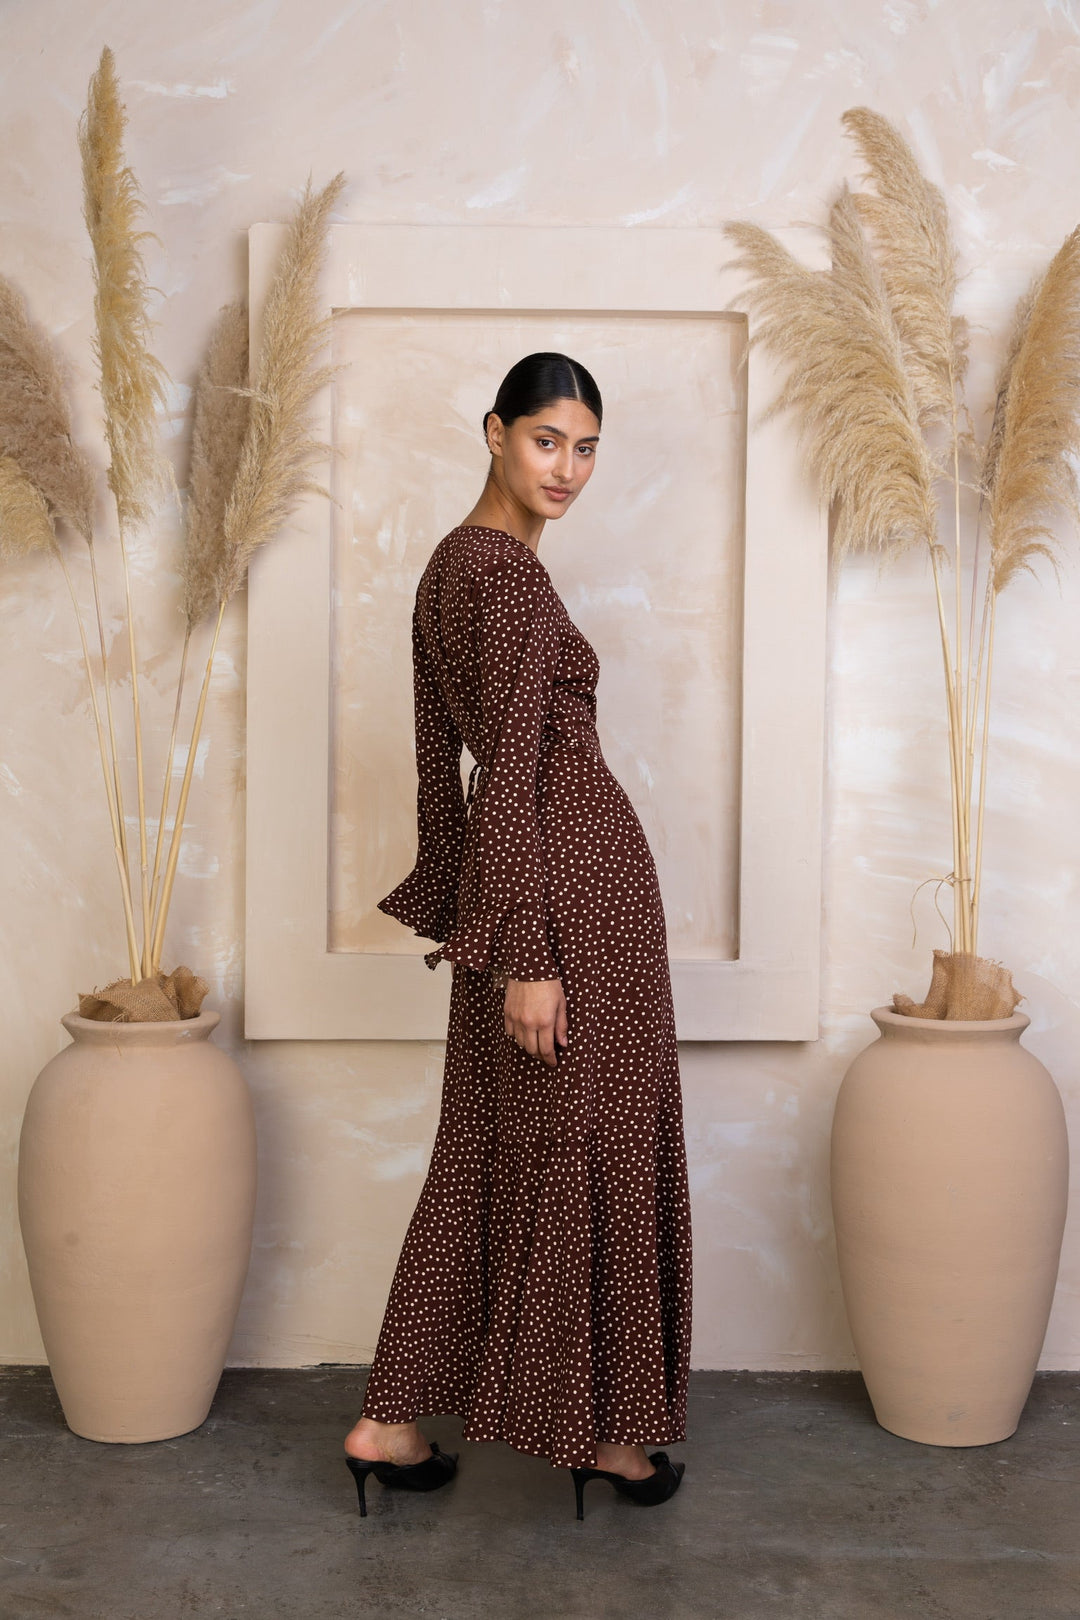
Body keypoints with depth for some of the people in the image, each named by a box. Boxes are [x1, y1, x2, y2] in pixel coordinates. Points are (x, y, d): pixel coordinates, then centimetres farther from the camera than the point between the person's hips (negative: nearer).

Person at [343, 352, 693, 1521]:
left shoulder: (451, 563, 12)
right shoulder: (512, 576, -16)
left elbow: (438, 755, 16)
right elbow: (510, 777, -21)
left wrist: (455, 906, 21)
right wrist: (528, 957, -20)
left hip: (504, 886, 10)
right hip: (576, 880, -9)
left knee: (484, 1157, 14)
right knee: (587, 1152, 5)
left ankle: (388, 1422, 21)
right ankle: (595, 1426, 23)